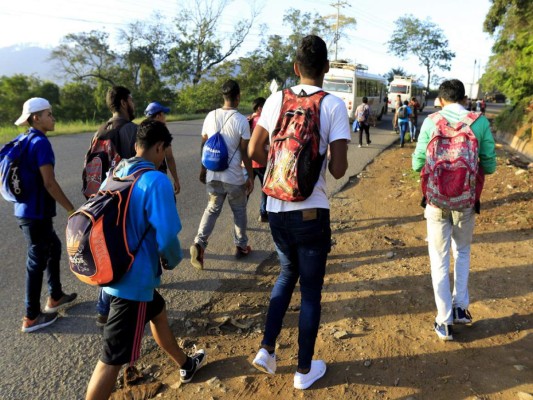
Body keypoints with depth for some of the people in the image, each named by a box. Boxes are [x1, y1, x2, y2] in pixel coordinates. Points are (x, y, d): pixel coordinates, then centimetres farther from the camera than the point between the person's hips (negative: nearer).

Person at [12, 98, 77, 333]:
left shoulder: (25, 141, 11)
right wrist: (72, 210, -17)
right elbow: (49, 183, -23)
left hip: (28, 209, 9)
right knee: (36, 261, 1)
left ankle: (55, 298, 35)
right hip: (35, 212, -9)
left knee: (53, 246, 22)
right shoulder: (40, 142, -18)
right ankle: (31, 318, 14)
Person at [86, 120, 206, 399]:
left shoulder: (115, 174, 3)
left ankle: (186, 366, 50)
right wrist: (171, 262, -2)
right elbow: (167, 237, -23)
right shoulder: (156, 181, -21)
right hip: (134, 279, -9)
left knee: (158, 312, 28)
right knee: (113, 359, 1)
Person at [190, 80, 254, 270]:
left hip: (213, 175, 4)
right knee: (239, 211, 15)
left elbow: (204, 146, 8)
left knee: (212, 209, 15)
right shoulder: (241, 120, -12)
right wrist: (250, 177, -1)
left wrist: (203, 170, 20)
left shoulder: (210, 116, 2)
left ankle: (199, 243, -3)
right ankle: (241, 246, 28)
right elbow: (245, 152, -11)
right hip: (234, 177, -4)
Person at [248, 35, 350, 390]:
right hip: (312, 211, -4)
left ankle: (267, 349, 25)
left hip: (277, 208, 4)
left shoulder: (277, 99, 1)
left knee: (288, 274, 26)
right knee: (311, 289, 12)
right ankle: (305, 370, 26)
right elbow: (338, 170, -14)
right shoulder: (334, 105, -9)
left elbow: (255, 151, 3)